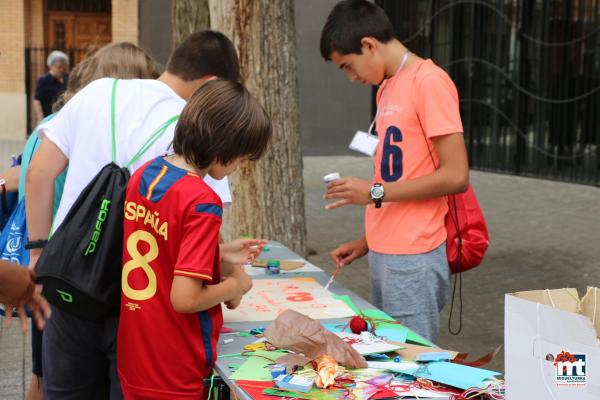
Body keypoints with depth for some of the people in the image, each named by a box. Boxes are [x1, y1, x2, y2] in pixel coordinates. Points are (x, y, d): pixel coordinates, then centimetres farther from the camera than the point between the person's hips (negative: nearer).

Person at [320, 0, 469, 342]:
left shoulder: (429, 82, -11)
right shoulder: (387, 88, 15)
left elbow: (456, 176, -16)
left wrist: (374, 192, -14)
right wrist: (369, 241, 14)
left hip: (413, 260, -8)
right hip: (383, 254, 8)